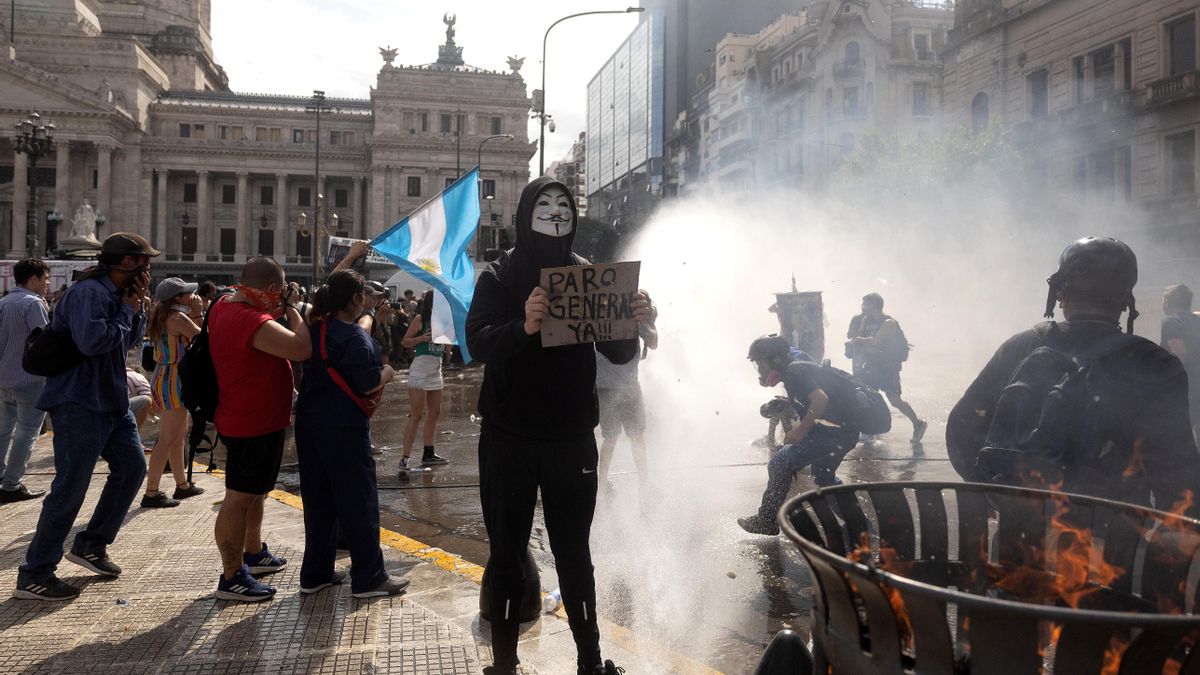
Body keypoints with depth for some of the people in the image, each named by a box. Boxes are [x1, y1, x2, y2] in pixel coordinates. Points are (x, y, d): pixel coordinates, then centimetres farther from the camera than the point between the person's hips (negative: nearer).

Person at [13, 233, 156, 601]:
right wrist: (127, 311, -17)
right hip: (79, 402, -10)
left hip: (111, 400, 10)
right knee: (70, 487, -7)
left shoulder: (115, 293, 11)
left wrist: (137, 308, 1)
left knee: (132, 465, 17)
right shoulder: (89, 292, -18)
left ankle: (91, 545, 29)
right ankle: (34, 574, 4)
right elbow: (92, 340, -31)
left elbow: (131, 341, 16)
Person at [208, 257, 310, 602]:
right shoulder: (252, 321, -29)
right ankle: (231, 577, 9)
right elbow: (303, 348, -29)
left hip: (249, 418, 11)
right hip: (254, 425, -11)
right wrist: (292, 308, -17)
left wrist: (280, 310, 4)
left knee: (255, 491, 24)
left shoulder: (223, 305, 4)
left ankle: (254, 553, 41)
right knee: (239, 497, -1)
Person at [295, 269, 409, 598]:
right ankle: (368, 578, 8)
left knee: (318, 500, 16)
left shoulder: (316, 328, 6)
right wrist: (388, 372, -1)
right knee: (359, 502, 1)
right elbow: (367, 385, -21)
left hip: (309, 423, 9)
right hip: (345, 429, -8)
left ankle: (315, 573, 24)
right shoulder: (355, 337, -17)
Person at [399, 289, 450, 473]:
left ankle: (428, 454, 21)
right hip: (420, 369, -7)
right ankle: (405, 458, -9)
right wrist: (422, 338, -20)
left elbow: (447, 347, 15)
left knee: (434, 413, 11)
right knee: (416, 415, -10)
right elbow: (406, 341, -5)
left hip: (436, 369, 7)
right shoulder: (420, 319, -5)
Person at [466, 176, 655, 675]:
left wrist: (634, 324, -20)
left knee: (574, 554, 11)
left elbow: (619, 354, 2)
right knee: (506, 554, 8)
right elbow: (478, 341, -18)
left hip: (572, 440, 2)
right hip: (508, 440, -1)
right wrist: (524, 327, -38)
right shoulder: (499, 276, -2)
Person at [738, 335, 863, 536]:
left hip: (833, 432, -11)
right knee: (823, 477, 29)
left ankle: (767, 522, 2)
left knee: (780, 465, -7)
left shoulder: (793, 372, -15)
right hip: (846, 431, 11)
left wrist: (801, 429, -19)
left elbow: (821, 399, -28)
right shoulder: (799, 369, 15)